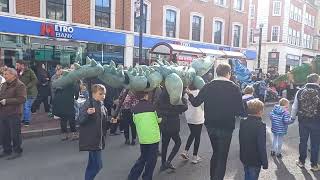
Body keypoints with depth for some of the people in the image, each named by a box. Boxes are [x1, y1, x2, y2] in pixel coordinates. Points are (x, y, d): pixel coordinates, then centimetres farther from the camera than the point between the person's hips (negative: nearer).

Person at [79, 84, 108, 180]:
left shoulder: (103, 107, 8)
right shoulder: (88, 104, -14)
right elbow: (81, 121, -20)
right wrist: (87, 113, -37)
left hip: (99, 140, 8)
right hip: (91, 140, -8)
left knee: (92, 164, 18)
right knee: (97, 165, -8)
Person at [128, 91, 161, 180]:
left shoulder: (135, 108, 0)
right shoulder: (151, 105, -7)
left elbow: (135, 121, 10)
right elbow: (159, 119, 3)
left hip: (142, 137, 4)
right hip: (153, 136, -4)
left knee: (143, 158, 21)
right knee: (151, 159, 12)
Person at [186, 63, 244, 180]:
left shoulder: (208, 86, -5)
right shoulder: (234, 88, -12)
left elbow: (195, 103, 1)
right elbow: (240, 111, -14)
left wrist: (189, 94, 20)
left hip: (210, 126, 4)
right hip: (226, 127, -4)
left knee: (215, 153, 24)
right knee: (222, 157, 10)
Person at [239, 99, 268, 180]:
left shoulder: (243, 122, -1)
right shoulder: (260, 125, -23)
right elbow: (261, 146, -22)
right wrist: (265, 162, -13)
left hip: (244, 158, 6)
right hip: (255, 160, -6)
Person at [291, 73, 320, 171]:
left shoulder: (300, 91, -2)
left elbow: (295, 106, 4)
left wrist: (292, 117, 16)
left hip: (303, 120, 3)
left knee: (303, 141, 15)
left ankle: (301, 161, 27)